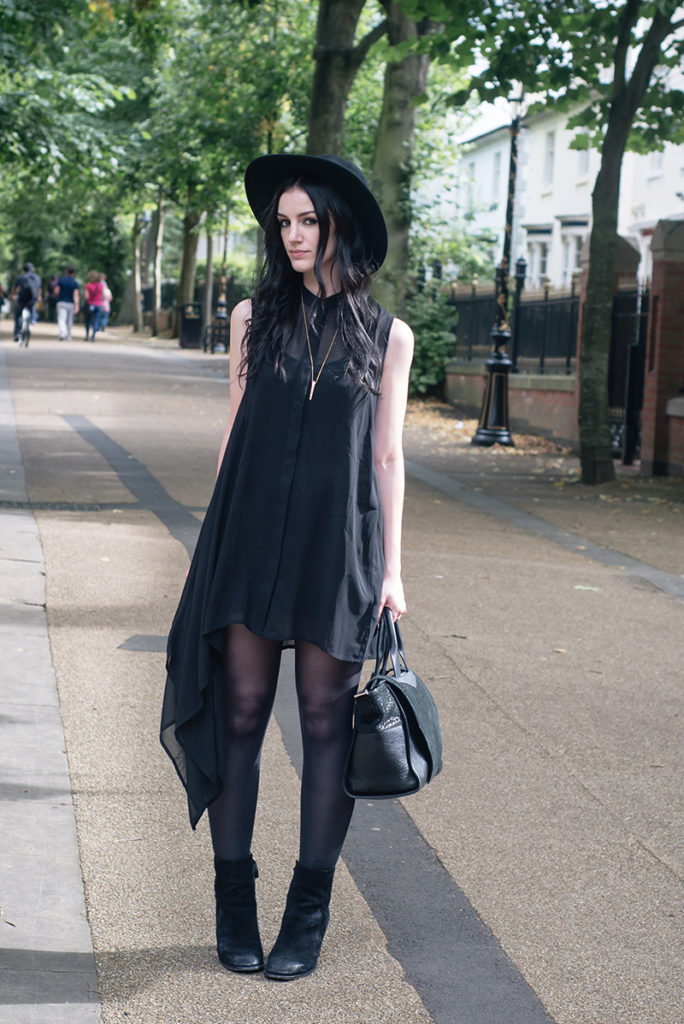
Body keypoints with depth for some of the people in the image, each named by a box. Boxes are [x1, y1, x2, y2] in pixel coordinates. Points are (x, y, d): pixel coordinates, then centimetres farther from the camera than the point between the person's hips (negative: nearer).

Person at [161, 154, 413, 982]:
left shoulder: (386, 337, 4)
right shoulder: (255, 317, 7)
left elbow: (387, 457, 5)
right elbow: (235, 432, 11)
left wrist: (391, 567, 2)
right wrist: (219, 537, 8)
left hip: (338, 545, -1)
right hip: (253, 537, 1)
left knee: (325, 725, 3)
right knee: (240, 713, 2)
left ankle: (309, 912, 12)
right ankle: (234, 899, 14)